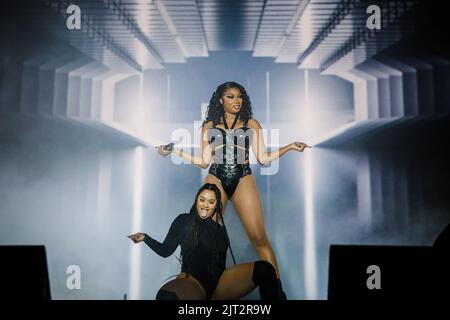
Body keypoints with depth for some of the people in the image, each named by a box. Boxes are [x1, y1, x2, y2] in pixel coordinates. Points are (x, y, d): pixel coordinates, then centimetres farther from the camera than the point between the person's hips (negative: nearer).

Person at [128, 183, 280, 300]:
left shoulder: (220, 226, 14)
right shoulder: (184, 220, 9)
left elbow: (221, 261, 2)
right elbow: (165, 250, 11)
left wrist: (212, 222, 1)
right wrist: (145, 238, -3)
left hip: (219, 280, 3)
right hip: (192, 280, -3)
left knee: (264, 269, -24)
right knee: (166, 296, -43)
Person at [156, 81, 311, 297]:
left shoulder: (251, 123, 15)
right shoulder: (209, 126, 15)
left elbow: (263, 158, 11)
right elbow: (204, 161, 12)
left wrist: (289, 147, 2)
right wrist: (175, 150, 6)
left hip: (243, 180, -1)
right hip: (216, 180, 1)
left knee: (259, 237, -11)